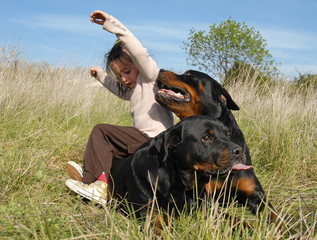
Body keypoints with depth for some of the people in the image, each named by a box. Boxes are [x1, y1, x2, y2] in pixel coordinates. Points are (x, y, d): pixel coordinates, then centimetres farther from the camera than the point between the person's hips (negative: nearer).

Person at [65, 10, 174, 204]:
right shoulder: (135, 88, 24)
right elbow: (122, 91, 48)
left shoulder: (150, 75, -2)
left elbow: (139, 52, -21)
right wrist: (101, 76, 46)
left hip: (154, 139, -10)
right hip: (145, 140, 10)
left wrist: (113, 25, -23)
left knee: (101, 131, -9)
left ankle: (97, 183, -13)